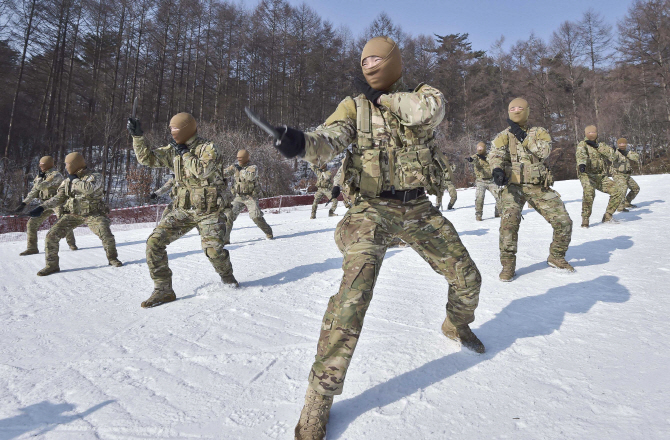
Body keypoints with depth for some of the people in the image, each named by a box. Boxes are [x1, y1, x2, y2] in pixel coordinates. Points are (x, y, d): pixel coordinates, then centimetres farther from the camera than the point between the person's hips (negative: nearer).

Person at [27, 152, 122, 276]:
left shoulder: (96, 177, -10)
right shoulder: (68, 181, 6)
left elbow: (88, 189, -31)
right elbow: (58, 198, 11)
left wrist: (74, 179, -15)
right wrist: (42, 207, -2)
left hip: (93, 213, -5)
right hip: (73, 214, 5)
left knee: (106, 236, -23)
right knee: (52, 235, -7)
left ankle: (112, 258, 4)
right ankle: (52, 265, 9)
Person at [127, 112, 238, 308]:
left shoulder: (208, 148, -9)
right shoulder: (173, 150, 9)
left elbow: (203, 170, -26)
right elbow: (146, 158, 8)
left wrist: (184, 152, -15)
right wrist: (137, 136, -3)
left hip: (209, 210, -5)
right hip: (183, 209, 6)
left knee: (213, 249, -17)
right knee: (154, 242, -8)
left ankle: (227, 277, 17)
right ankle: (163, 289, 1)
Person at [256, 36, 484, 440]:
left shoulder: (422, 95, 7)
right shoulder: (355, 105, 2)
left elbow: (430, 111, -19)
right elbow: (329, 141, -17)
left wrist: (384, 98, -9)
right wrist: (302, 143, -39)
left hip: (419, 209, 4)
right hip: (373, 209, -3)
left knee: (467, 277, 14)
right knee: (353, 296, -22)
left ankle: (457, 325, 49)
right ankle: (319, 399, -9)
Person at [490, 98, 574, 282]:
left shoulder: (539, 132, 12)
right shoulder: (504, 135, 9)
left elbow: (544, 150, -9)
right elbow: (496, 154, -12)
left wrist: (522, 136, -15)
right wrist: (497, 169, -34)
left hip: (539, 186, 2)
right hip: (514, 185, -2)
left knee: (564, 222, -3)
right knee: (509, 220, -26)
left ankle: (556, 257, 22)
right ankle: (508, 264, -13)